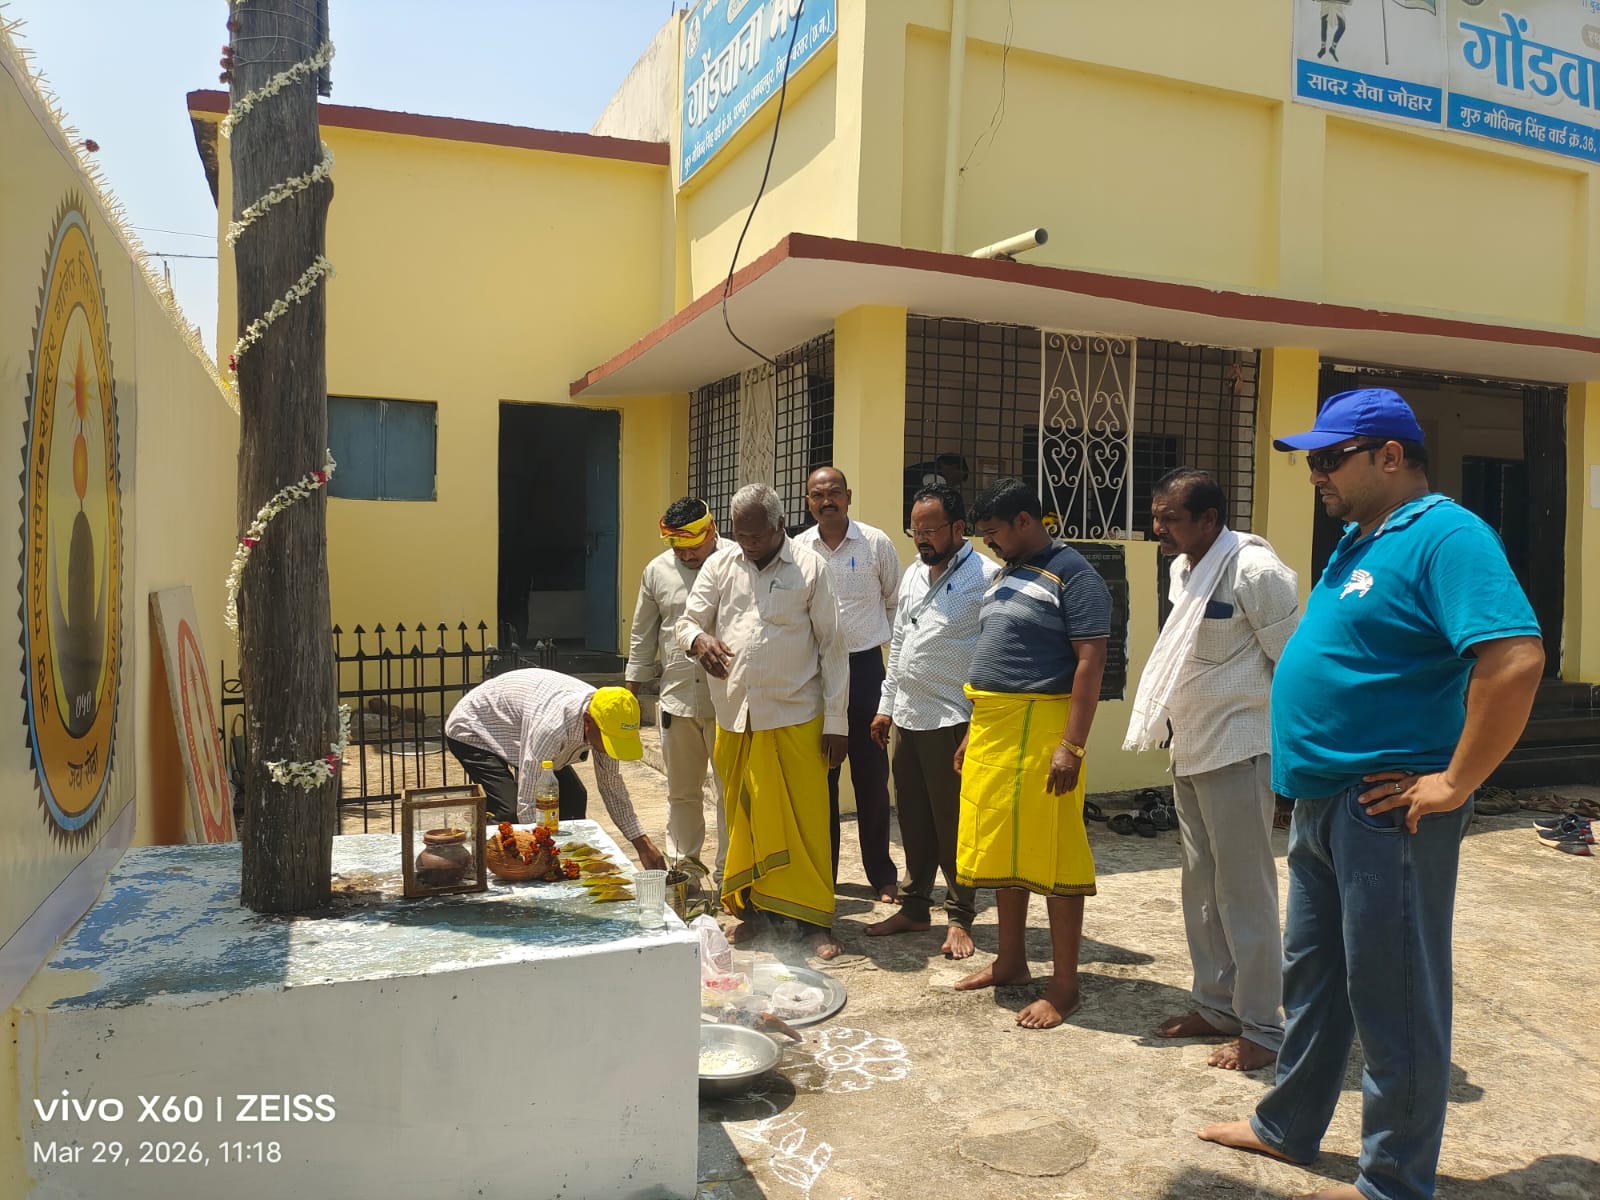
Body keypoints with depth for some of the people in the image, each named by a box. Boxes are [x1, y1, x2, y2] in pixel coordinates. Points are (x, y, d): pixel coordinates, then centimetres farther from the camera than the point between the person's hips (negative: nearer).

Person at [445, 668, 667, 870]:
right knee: (509, 812, -26)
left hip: (518, 729, 7)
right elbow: (528, 806, -43)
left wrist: (642, 843, -6)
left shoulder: (604, 720, -20)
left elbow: (611, 783, -5)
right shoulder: (551, 725, -44)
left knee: (573, 799, -3)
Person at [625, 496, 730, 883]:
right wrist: (629, 694, 13)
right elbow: (643, 635, 13)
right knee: (681, 792, 16)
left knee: (730, 792, 5)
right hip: (678, 699, 4)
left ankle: (728, 873, 17)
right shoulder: (657, 570, 6)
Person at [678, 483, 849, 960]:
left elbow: (832, 647, -1)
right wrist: (698, 639, -17)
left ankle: (815, 919, 11)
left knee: (805, 820, 0)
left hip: (795, 717, -3)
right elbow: (687, 621, 10)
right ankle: (752, 907, 25)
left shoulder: (810, 569, -2)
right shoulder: (720, 566, 7)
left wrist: (835, 721, -4)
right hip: (734, 717, 3)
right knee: (743, 816, 10)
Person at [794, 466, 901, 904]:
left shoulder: (875, 543, -2)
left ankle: (882, 875, 17)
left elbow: (897, 603, 5)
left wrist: (885, 647, 3)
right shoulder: (797, 549, 3)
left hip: (864, 667, -2)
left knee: (871, 776, 5)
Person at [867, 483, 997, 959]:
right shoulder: (914, 573, 14)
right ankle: (913, 907, 28)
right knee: (913, 820, 15)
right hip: (905, 718, 7)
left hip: (951, 721, -7)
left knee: (953, 823, 3)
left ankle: (959, 918, 18)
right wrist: (886, 705, 17)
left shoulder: (985, 576, -11)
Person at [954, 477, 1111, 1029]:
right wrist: (975, 732, 19)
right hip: (992, 728, 9)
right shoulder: (1005, 575, 18)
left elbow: (1090, 661, -15)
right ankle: (1011, 961, 29)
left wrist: (1072, 745, -21)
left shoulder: (1072, 575, -9)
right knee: (1002, 851, 15)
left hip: (1040, 728, -8)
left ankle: (1065, 985, 10)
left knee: (1051, 856, -2)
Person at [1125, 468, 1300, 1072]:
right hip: (1189, 750, 9)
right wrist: (1178, 730, 16)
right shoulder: (1184, 568, 8)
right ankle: (1217, 1005, 31)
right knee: (1202, 888, 17)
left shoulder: (1254, 570, -17)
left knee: (1244, 892, 1)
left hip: (1237, 751, -9)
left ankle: (1262, 1028, 15)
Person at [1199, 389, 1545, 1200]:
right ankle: (1286, 1126, 38)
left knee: (1392, 999, 5)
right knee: (1310, 978, 21)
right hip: (1322, 800, 10)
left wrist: (1454, 784, -23)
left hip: (1388, 813, -10)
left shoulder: (1445, 535, -17)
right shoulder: (1359, 539, 13)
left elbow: (1516, 659, -29)